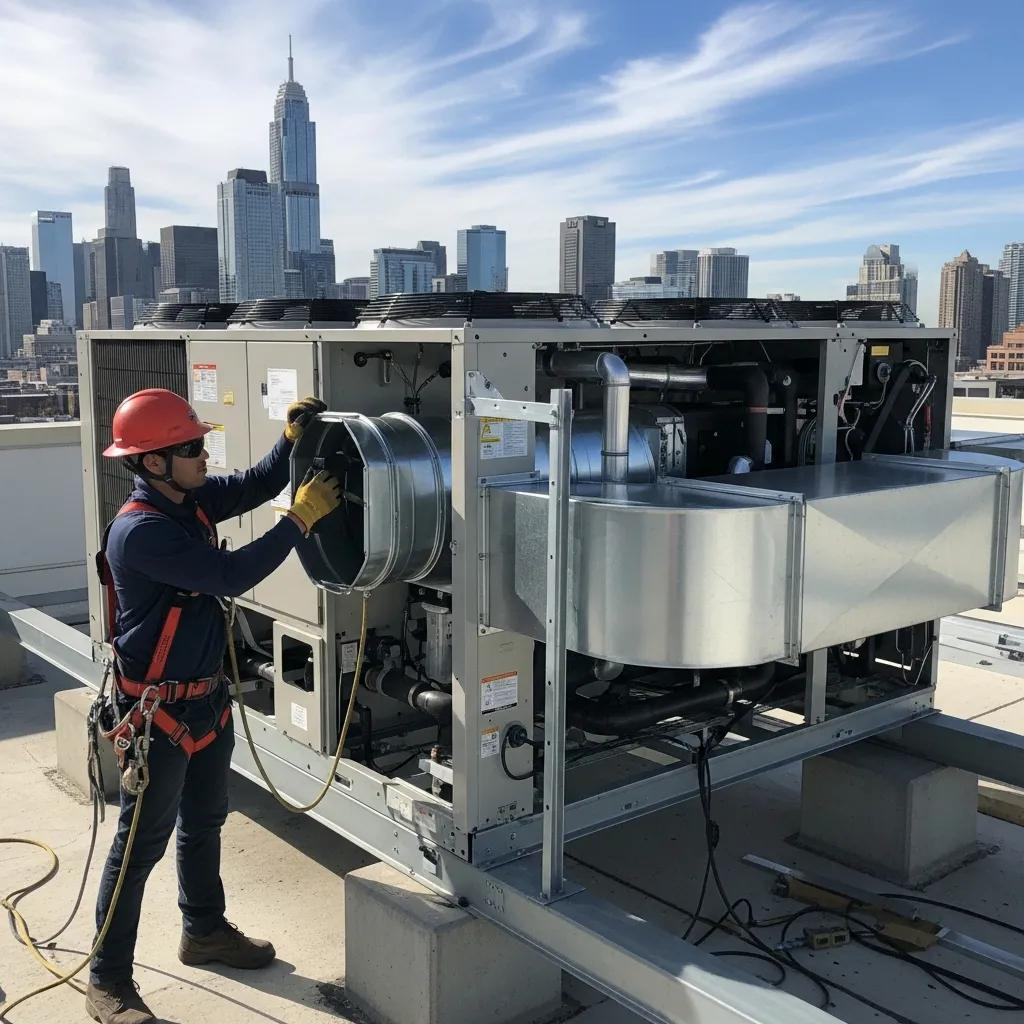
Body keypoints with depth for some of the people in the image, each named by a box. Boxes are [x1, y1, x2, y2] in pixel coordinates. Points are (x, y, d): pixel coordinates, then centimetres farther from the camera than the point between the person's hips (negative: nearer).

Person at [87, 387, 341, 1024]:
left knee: (204, 823, 23)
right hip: (159, 710, -9)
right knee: (143, 842, 2)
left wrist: (293, 440, -7)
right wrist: (302, 519, -26)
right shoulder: (140, 531, -26)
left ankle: (205, 931, 42)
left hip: (208, 697, 9)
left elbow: (256, 486, 12)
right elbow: (231, 576, -31)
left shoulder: (193, 501, -1)